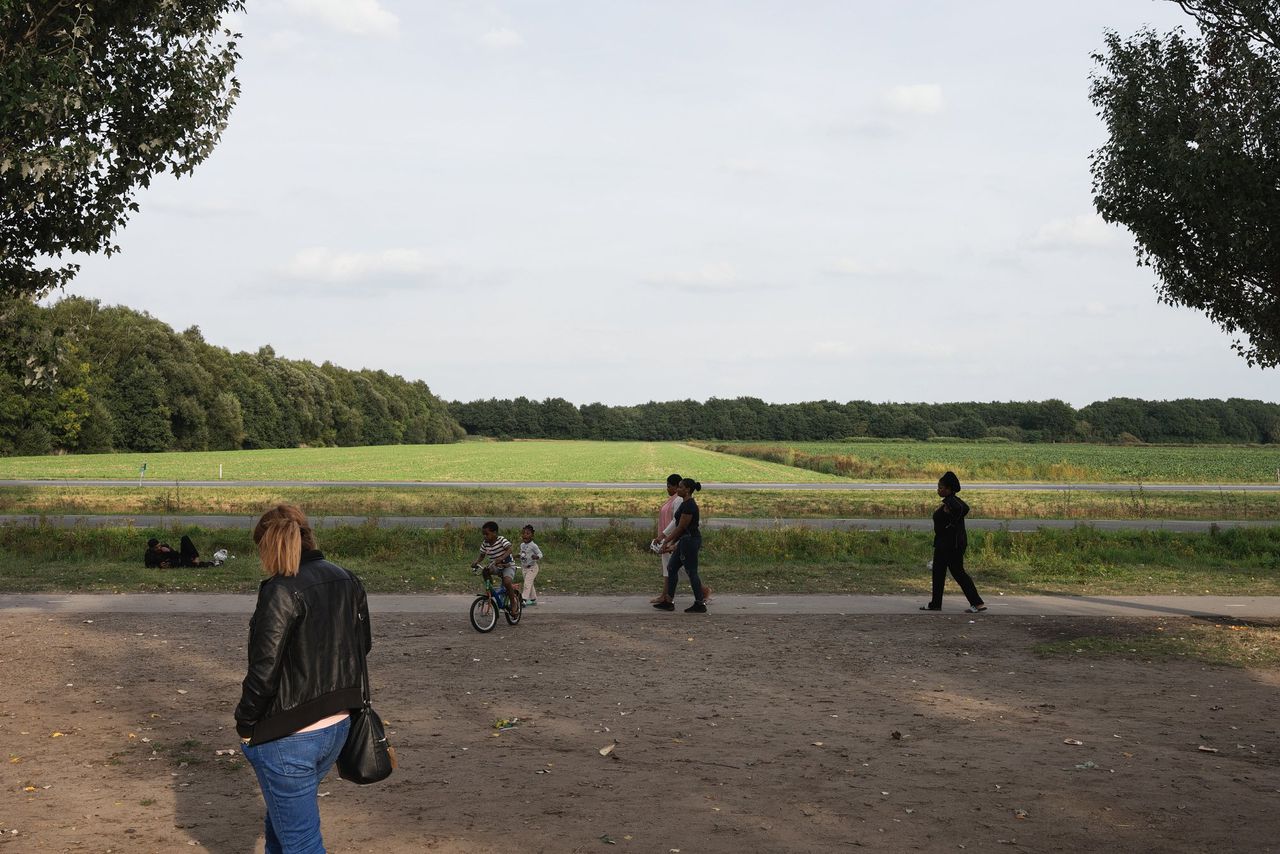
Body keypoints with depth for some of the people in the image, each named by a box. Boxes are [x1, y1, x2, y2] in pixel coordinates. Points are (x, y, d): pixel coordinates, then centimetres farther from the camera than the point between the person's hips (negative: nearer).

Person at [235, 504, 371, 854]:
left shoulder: (281, 591, -19)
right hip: (337, 727, 8)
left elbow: (263, 671, -21)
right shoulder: (346, 580, 4)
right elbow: (363, 644, 14)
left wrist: (245, 724, -8)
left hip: (288, 736, -8)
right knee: (282, 816, 29)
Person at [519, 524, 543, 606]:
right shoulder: (522, 545, 5)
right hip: (524, 568, 8)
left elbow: (540, 554, -17)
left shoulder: (533, 546, -16)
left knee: (527, 583, -15)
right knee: (529, 584, 15)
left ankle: (524, 599, -19)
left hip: (532, 567, -8)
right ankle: (533, 599, 26)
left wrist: (536, 556, -36)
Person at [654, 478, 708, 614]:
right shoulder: (686, 503, 13)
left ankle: (700, 605, 3)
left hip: (690, 540, -11)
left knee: (691, 572, -4)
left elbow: (681, 527, -18)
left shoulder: (689, 506, -19)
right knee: (672, 568, 12)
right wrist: (672, 543, 19)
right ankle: (669, 602, 15)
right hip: (685, 540, 11)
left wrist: (667, 541, -11)